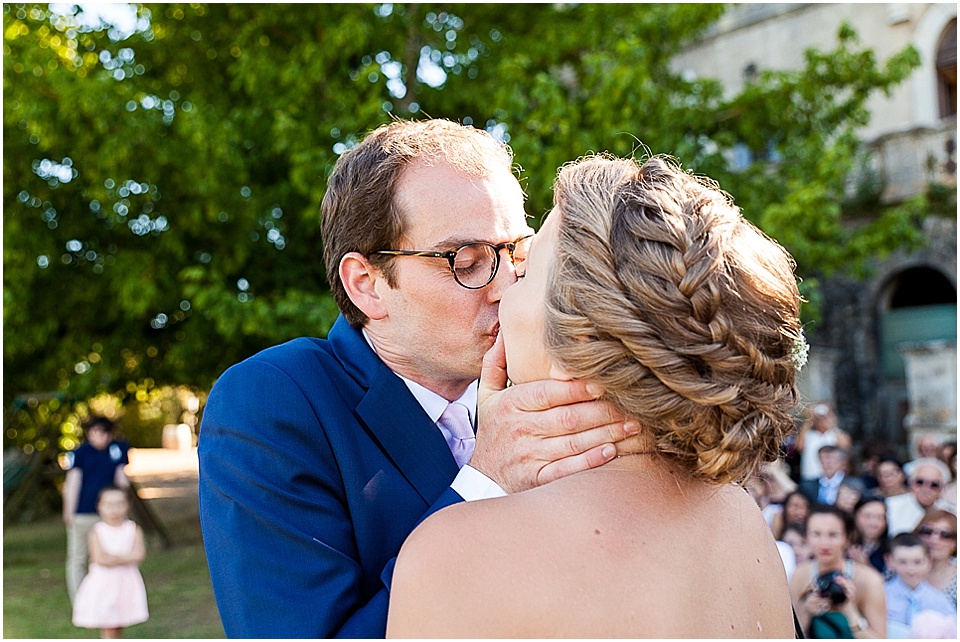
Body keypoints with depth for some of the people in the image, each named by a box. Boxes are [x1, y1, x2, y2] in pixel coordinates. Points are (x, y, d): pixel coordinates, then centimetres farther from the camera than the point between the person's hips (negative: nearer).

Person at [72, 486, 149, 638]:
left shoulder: (134, 529, -1)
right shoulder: (97, 531, -7)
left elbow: (139, 555, -13)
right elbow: (99, 558, -18)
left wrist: (114, 558, -17)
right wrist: (127, 557, -13)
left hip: (126, 582, 2)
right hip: (103, 581, -2)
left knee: (119, 626, 13)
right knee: (108, 629, -2)